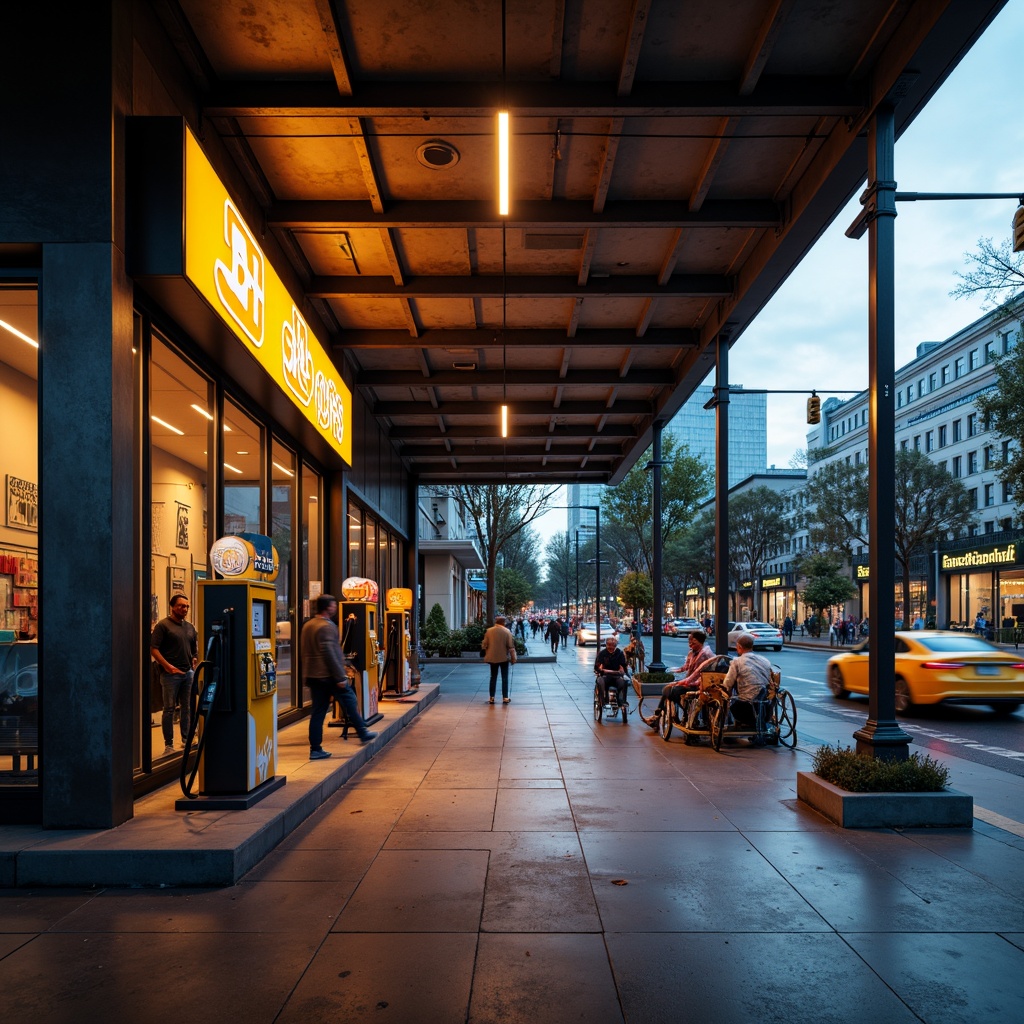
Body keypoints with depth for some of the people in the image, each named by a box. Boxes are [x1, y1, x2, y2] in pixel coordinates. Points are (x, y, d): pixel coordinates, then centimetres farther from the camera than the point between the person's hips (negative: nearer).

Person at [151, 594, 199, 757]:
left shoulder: (190, 627, 14)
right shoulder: (163, 625, -5)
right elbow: (153, 649, -11)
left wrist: (195, 661, 7)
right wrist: (167, 666, -18)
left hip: (188, 673, 6)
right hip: (171, 674, -6)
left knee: (187, 708, 10)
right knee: (169, 709, 0)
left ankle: (186, 740, 20)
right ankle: (168, 745, 5)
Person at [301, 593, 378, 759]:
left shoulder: (307, 626, 13)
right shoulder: (326, 627, -15)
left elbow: (304, 652, 20)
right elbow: (330, 654, -21)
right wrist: (340, 677, -18)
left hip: (312, 676, 9)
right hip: (329, 675, -8)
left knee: (318, 711, 8)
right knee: (350, 702, 7)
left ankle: (315, 749, 7)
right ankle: (362, 734, 16)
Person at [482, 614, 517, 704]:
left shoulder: (489, 631, -3)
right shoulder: (506, 632, -8)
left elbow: (484, 645, 0)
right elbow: (511, 646, -9)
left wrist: (487, 655, 15)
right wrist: (513, 658, -2)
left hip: (492, 658, 2)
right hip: (504, 658, -2)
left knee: (493, 677, 10)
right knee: (505, 678, 6)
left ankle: (492, 698, 10)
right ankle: (505, 698, 6)